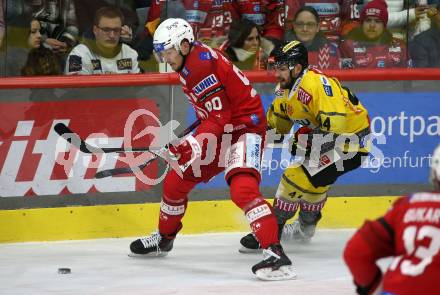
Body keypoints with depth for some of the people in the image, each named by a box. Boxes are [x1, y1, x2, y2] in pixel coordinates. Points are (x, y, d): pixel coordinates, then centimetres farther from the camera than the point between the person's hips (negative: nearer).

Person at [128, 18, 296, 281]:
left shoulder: (203, 64, -23)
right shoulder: (188, 64, 8)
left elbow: (219, 119, -27)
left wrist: (193, 145, -38)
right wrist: (183, 145, 25)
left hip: (244, 127, -10)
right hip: (219, 131, 10)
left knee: (242, 188, -31)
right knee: (175, 181, 15)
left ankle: (276, 254, -39)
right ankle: (164, 239, 38)